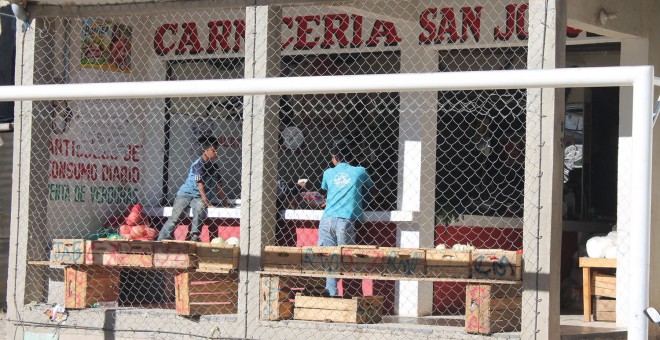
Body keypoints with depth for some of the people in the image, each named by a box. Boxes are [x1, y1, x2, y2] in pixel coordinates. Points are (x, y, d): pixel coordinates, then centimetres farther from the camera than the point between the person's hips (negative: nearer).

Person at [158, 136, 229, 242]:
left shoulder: (214, 167, 7)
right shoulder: (198, 165, -14)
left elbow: (219, 188, 13)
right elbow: (200, 186, -18)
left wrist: (226, 205, 10)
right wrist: (208, 204, -21)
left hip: (198, 197, 4)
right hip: (185, 194, -4)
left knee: (200, 207, -29)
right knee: (175, 216, -16)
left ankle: (195, 236, -28)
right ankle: (162, 240, -14)